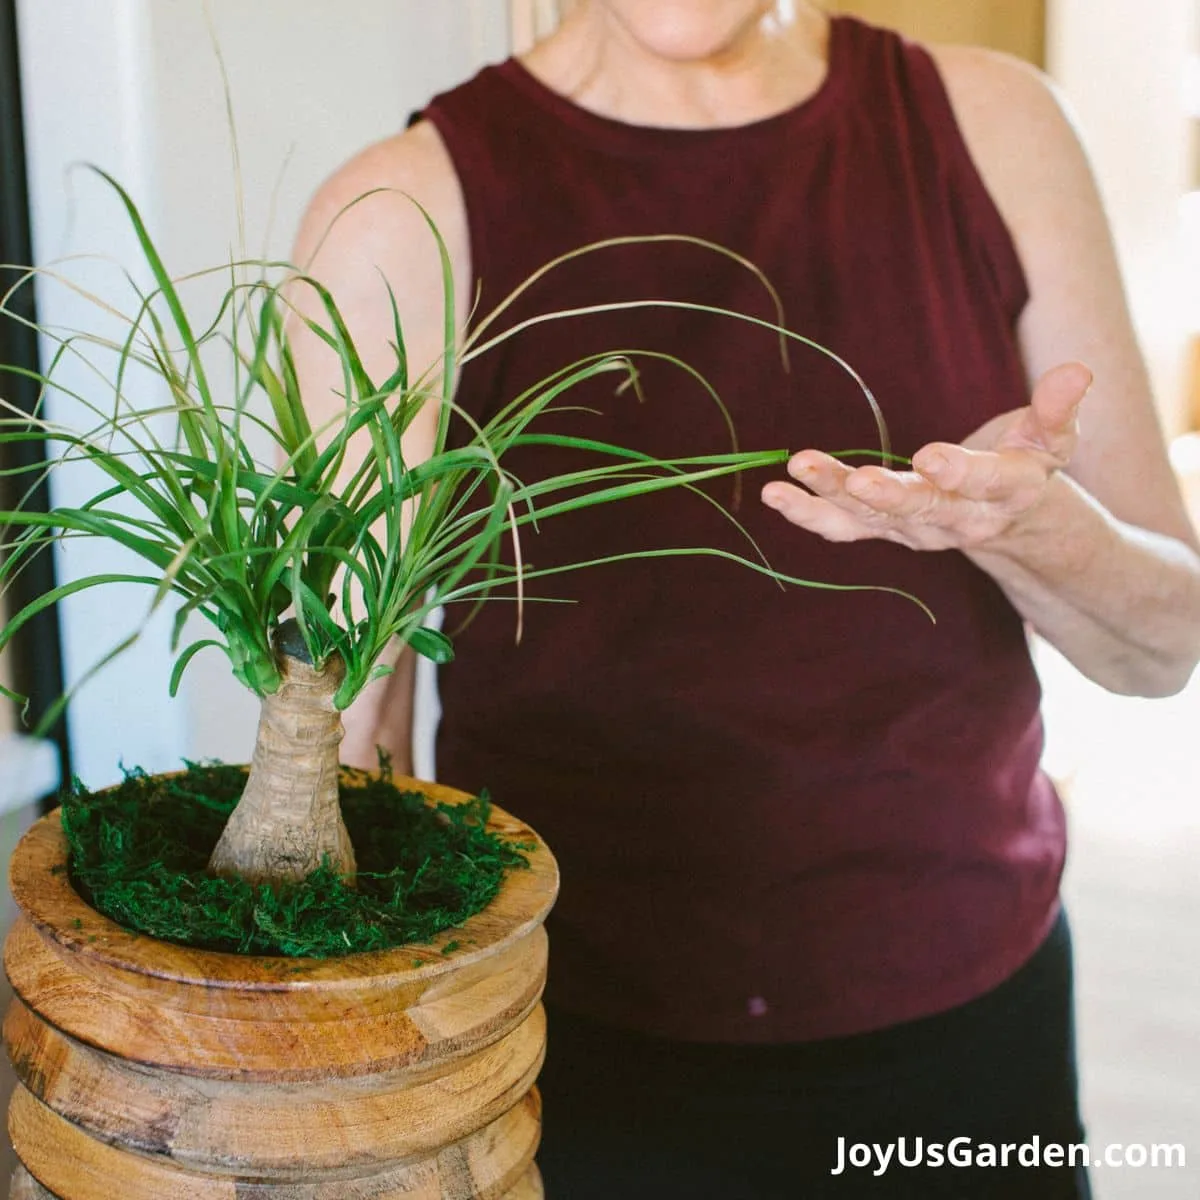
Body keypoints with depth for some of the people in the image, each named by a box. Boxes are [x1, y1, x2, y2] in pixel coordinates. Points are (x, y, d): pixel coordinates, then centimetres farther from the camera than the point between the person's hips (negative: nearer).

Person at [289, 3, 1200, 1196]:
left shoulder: (991, 127, -4)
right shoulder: (407, 214, -13)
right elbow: (343, 727, -10)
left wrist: (1029, 523, -22)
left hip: (969, 1017, 4)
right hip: (581, 1060, -3)